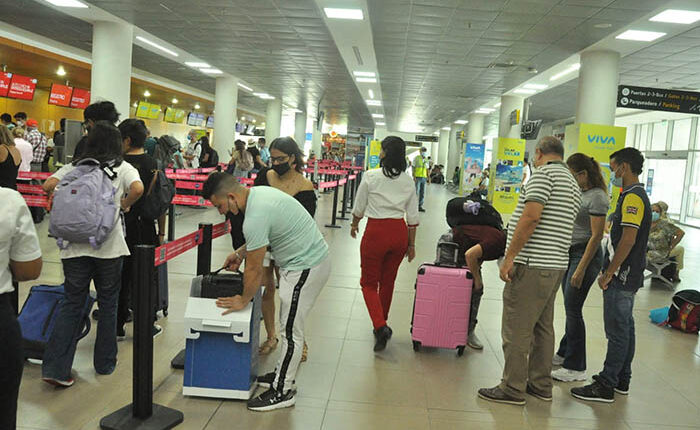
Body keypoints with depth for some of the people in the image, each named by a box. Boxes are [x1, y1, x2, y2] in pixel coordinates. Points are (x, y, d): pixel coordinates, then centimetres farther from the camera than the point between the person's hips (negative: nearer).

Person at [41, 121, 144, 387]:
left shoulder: (75, 166, 8)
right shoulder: (122, 167, 1)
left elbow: (48, 186, -3)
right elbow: (138, 189, -17)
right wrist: (124, 205, 1)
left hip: (75, 245, 2)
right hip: (108, 246, -2)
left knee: (71, 304, 10)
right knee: (108, 305, 12)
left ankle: (55, 367, 3)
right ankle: (105, 363, 23)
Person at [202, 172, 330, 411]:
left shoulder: (255, 217, -27)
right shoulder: (259, 193, 4)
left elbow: (254, 271, -18)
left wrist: (243, 301, -3)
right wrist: (240, 253, 22)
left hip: (305, 267, -11)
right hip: (311, 256, 11)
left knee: (291, 330, -1)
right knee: (290, 325, 19)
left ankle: (283, 392, 10)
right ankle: (284, 374, 32)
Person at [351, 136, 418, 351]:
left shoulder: (371, 176, -9)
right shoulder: (408, 181, 2)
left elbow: (359, 208, 1)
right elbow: (412, 216, 4)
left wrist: (354, 225, 21)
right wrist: (411, 244, 13)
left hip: (376, 231, -4)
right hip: (399, 233, 4)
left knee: (369, 283, 8)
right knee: (388, 281, 20)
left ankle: (380, 326, -12)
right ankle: (382, 324, 34)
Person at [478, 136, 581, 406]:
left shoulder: (543, 173, -10)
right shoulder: (573, 183, 19)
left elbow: (531, 217, -21)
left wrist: (509, 257, -19)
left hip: (532, 264, -10)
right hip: (557, 264, 10)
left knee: (516, 330, -2)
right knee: (543, 327, 16)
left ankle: (513, 389, 5)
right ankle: (541, 385, 25)